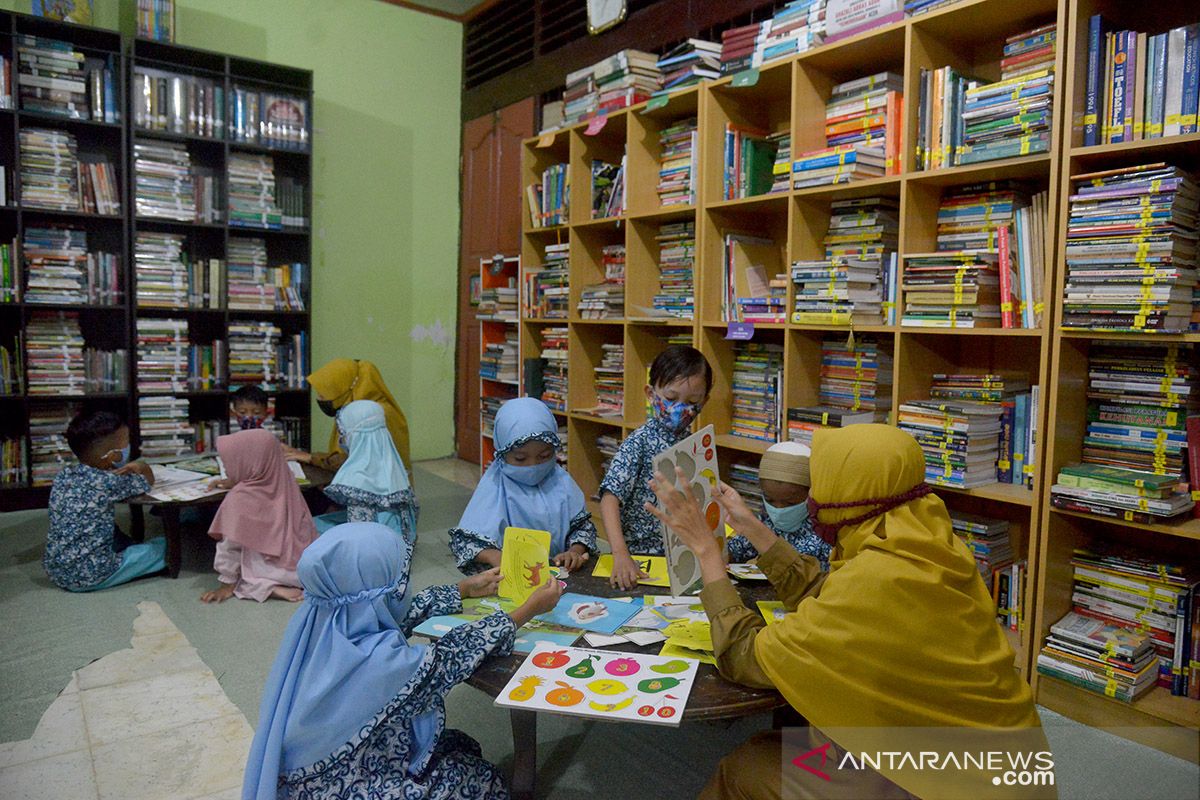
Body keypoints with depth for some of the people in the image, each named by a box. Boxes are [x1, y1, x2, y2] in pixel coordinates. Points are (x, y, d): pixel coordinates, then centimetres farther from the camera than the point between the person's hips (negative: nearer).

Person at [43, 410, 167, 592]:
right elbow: (148, 481, -1)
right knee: (165, 546, 2)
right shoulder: (108, 483, -17)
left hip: (54, 569, 7)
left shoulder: (63, 475, 0)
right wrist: (141, 466, 17)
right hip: (89, 577, -7)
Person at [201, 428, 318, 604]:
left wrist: (227, 584, 2)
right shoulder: (282, 482, 0)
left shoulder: (239, 498, -15)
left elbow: (230, 545, -7)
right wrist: (236, 483, 27)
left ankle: (271, 589, -5)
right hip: (309, 564, 5)